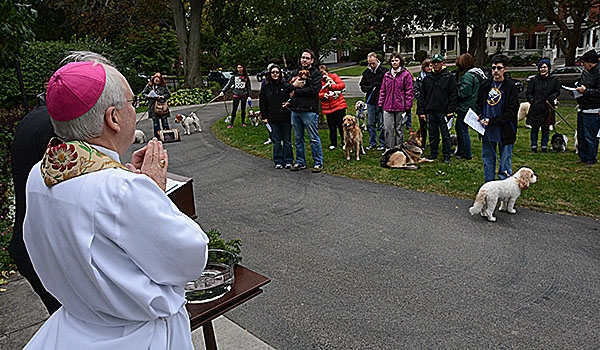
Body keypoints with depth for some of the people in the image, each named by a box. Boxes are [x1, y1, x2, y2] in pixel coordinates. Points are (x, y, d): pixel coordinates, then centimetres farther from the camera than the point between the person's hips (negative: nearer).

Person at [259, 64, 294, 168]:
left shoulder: (285, 85, 0)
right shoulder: (265, 86, 5)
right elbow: (262, 103, 7)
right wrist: (264, 116, 3)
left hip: (286, 117, -1)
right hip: (273, 119, 1)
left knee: (287, 140, 7)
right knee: (276, 141, 7)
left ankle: (288, 161, 17)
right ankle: (278, 161, 17)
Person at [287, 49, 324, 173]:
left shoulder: (316, 73, -2)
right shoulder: (295, 72, 17)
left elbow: (313, 90, -16)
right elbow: (287, 88, 12)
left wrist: (296, 91, -9)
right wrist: (293, 85, -11)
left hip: (309, 111, -6)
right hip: (295, 110, 6)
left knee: (314, 138, -2)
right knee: (298, 138, 13)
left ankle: (318, 163, 8)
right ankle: (300, 162, 23)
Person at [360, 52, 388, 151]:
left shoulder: (384, 71, -4)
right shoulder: (366, 72, 10)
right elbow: (362, 86, 13)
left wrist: (378, 85, -17)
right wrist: (369, 88, -7)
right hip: (370, 102, 5)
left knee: (382, 124, 1)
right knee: (371, 124, 10)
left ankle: (382, 143, 11)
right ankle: (372, 143, 20)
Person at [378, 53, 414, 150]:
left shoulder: (406, 74, -2)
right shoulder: (387, 74, 11)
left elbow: (409, 91, -3)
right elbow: (382, 90, 15)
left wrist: (408, 106, -7)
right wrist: (380, 104, 9)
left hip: (400, 107, -3)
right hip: (388, 107, 3)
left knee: (399, 129, 7)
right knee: (387, 129, 0)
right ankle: (389, 149, 9)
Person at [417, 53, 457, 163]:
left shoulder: (448, 77, 1)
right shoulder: (427, 78, 11)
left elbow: (453, 94, -2)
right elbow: (422, 96, 12)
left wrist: (451, 110, -9)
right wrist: (421, 111, 5)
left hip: (443, 112, -3)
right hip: (430, 112, 4)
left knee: (445, 135, 1)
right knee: (433, 135, 11)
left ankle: (446, 155, 8)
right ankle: (433, 153, 21)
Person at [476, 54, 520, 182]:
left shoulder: (510, 87, -8)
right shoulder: (485, 85, 5)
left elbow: (511, 112, -11)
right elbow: (479, 104, 17)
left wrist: (491, 121, -17)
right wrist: (481, 117, -3)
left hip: (505, 131, -4)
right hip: (487, 130, 5)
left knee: (505, 161, 5)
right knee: (488, 159, 14)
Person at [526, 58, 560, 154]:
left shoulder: (554, 80, 4)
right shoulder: (534, 80, 1)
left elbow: (557, 92, 11)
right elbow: (528, 92, 6)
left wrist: (550, 98, -6)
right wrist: (532, 100, -6)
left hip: (548, 108, 1)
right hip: (535, 108, -1)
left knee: (546, 129, 8)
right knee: (534, 128, 4)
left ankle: (544, 147, 19)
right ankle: (534, 147, 15)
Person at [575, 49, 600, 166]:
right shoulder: (585, 72, 13)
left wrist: (586, 90, -17)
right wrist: (577, 90, 9)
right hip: (582, 109, 9)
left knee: (590, 137, -3)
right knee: (581, 136, 14)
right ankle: (583, 157, 25)